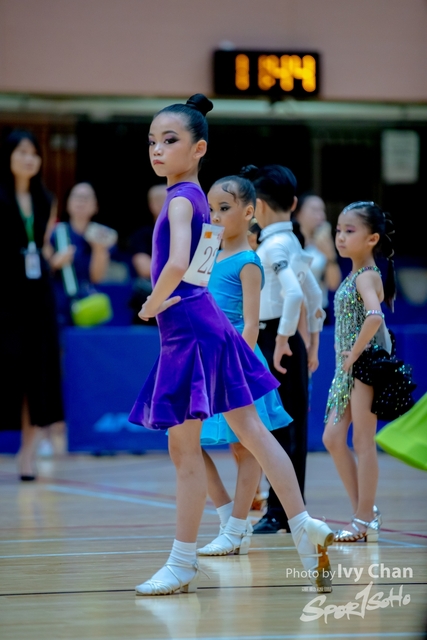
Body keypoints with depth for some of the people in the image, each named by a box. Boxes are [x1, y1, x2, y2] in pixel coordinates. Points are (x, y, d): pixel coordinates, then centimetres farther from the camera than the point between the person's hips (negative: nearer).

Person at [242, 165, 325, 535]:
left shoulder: (275, 246, -14)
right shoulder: (289, 243, 14)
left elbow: (294, 293, -29)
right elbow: (314, 296, 20)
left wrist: (282, 340, -23)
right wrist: (311, 344, 23)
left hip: (275, 342, -10)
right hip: (277, 341, 10)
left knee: (279, 430, -6)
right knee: (288, 429, 12)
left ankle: (280, 513, -3)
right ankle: (291, 511, 17)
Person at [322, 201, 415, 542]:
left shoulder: (367, 277, -15)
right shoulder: (354, 275, 13)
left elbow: (374, 316, -33)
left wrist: (355, 354, -24)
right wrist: (347, 355, 12)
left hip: (366, 364, -9)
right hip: (348, 367, 9)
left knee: (363, 442, -4)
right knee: (333, 439, 8)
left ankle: (365, 521, 3)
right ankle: (364, 512, 16)